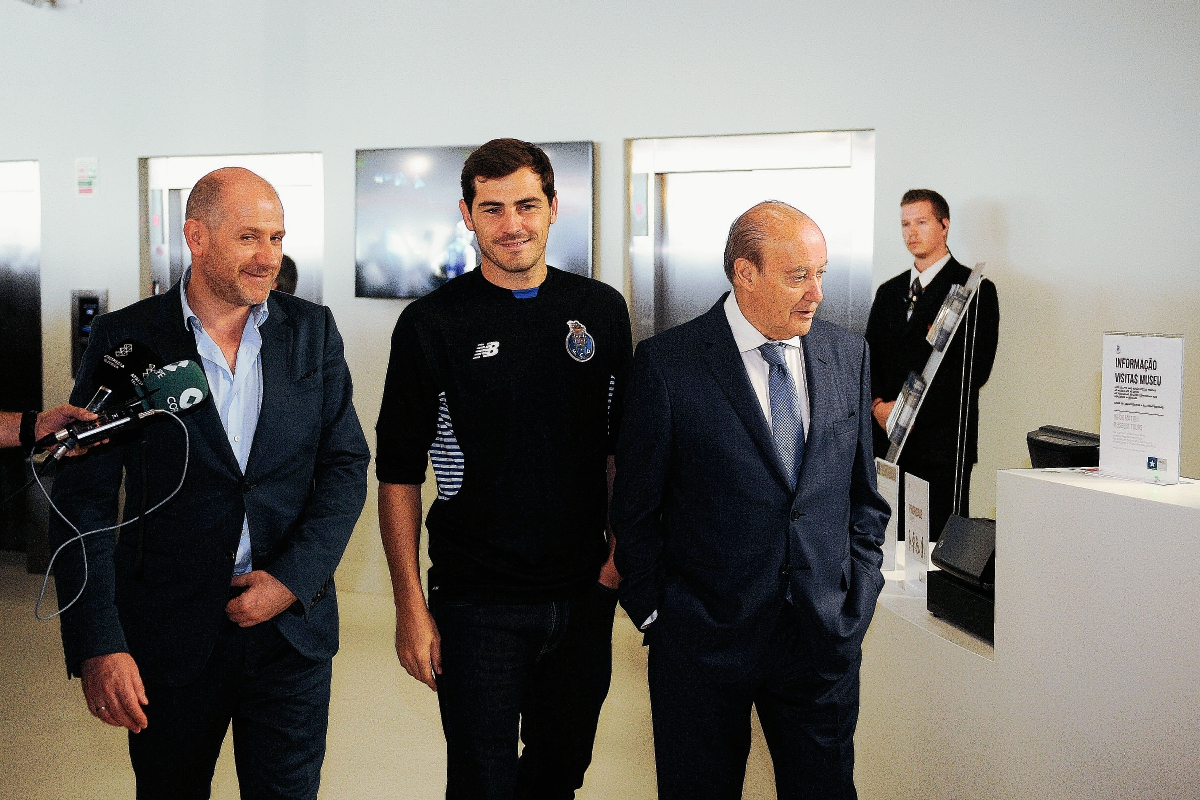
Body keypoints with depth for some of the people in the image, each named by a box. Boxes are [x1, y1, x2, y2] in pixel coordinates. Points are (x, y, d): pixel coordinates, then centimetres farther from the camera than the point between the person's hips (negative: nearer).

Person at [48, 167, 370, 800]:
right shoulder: (125, 339, -6)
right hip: (168, 635, -1)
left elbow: (346, 466, 2)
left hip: (293, 621, 1)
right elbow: (84, 502, -7)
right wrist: (98, 647, -15)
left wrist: (293, 578, -11)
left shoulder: (312, 331, 2)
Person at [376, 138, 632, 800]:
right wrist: (410, 608, -8)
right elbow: (399, 476, -4)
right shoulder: (432, 324, -6)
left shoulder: (602, 311, 3)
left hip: (585, 595, 3)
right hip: (476, 602, -3)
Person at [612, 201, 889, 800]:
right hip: (704, 644, -3)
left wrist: (857, 603, 5)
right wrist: (656, 616, -3)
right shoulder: (667, 363, -9)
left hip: (825, 640, 4)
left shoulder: (848, 355, 4)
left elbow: (863, 496, 12)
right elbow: (635, 509, -3)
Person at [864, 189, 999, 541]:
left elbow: (975, 368, -10)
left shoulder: (975, 289, 0)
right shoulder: (889, 292, 19)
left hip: (943, 443, -5)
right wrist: (878, 404, -4)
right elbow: (868, 359, 17)